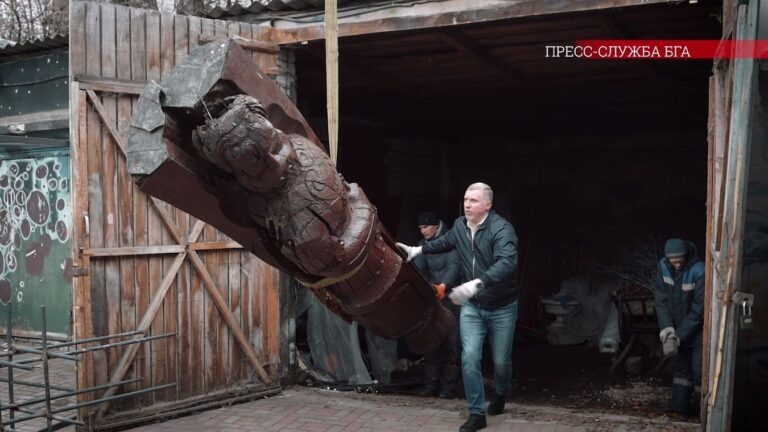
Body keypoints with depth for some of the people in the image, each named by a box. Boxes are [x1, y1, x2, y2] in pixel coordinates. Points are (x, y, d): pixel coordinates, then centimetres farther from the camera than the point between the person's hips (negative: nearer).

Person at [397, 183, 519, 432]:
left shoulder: (501, 229, -26)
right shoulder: (460, 225, -5)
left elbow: (507, 262, -44)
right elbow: (446, 242, 20)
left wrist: (476, 283, -57)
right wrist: (419, 249, 9)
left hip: (501, 307, -4)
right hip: (471, 306, 4)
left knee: (501, 360, 11)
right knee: (469, 357, -7)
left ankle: (500, 394, 44)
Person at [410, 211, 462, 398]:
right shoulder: (423, 244, 11)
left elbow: (454, 266, -20)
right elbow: (418, 267, -4)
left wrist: (444, 285, -37)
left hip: (451, 299, -5)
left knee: (451, 344, -4)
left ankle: (448, 386, 1)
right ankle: (431, 384, 10)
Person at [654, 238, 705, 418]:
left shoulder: (698, 272, -26)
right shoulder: (664, 267, -9)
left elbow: (699, 309, -23)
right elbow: (661, 299, -6)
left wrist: (680, 335, -20)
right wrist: (667, 329, -15)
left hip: (698, 330, -6)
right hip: (679, 328, 6)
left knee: (699, 370, -5)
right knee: (680, 367, 12)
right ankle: (679, 408, 21)